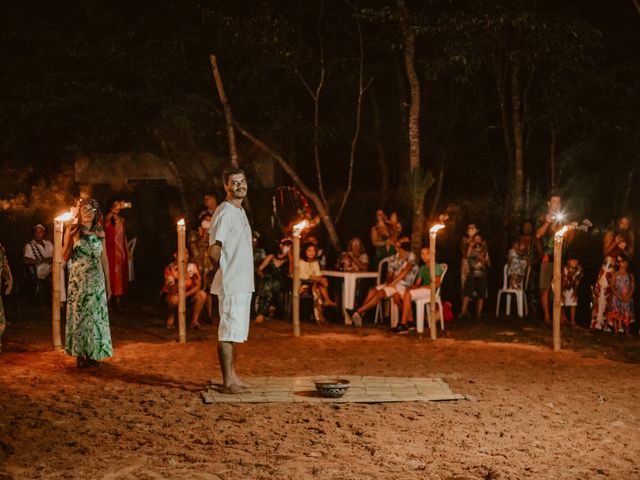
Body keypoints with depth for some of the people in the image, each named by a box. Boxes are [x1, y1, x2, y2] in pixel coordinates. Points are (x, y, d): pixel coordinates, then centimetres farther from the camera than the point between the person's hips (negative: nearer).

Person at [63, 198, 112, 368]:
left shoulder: (100, 232, 9)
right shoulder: (73, 230, -1)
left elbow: (104, 259, 11)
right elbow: (65, 256, -3)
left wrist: (108, 284, 11)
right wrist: (70, 238, -18)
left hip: (96, 279, 3)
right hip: (78, 279, -3)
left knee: (96, 314, 2)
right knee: (78, 314, -1)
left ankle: (93, 354, 10)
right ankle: (80, 354, 4)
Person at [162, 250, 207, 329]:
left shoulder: (192, 266, -13)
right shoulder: (170, 269, -23)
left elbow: (198, 285, -12)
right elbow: (172, 290, -29)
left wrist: (186, 294, -28)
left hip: (188, 294, 4)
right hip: (172, 294, -4)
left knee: (202, 294, -23)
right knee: (174, 299, -37)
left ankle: (194, 321, -8)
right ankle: (170, 318, -5)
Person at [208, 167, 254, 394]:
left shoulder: (240, 211, 16)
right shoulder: (224, 212, -14)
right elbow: (214, 251, -17)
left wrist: (236, 272, 14)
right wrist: (227, 272, -4)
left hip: (243, 284, 9)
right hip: (230, 284, -9)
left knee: (235, 332, 14)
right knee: (228, 332, -6)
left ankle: (232, 377, 22)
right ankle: (228, 382, -4)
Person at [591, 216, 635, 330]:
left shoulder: (629, 237, 14)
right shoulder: (610, 233, 6)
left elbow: (630, 255, 12)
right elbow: (605, 251, 1)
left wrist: (624, 249, -8)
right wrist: (615, 243, -14)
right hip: (609, 265, -3)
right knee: (603, 292, -12)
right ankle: (599, 322, -13)